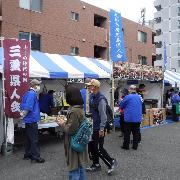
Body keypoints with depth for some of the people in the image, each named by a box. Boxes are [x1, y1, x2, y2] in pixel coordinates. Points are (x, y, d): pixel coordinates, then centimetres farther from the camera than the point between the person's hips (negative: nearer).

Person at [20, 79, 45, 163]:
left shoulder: (27, 93, 12)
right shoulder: (32, 94, -18)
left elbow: (22, 106, 17)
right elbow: (28, 107, -25)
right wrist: (24, 114, -10)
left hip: (28, 120, 10)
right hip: (32, 119, -10)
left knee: (29, 138, 18)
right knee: (34, 140, -2)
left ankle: (27, 155, 29)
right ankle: (36, 157, 5)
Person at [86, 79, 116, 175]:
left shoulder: (101, 99, -21)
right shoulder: (92, 97, 7)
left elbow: (103, 115, -21)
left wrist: (102, 129, -20)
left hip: (99, 128, -9)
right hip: (93, 126, 9)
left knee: (99, 148, -1)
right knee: (93, 146, 15)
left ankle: (111, 161, 19)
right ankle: (96, 165, 30)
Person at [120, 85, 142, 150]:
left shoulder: (127, 97, -13)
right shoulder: (139, 97, 5)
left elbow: (121, 105, -2)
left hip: (129, 118, -5)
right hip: (138, 118, 5)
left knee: (127, 133, 6)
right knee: (136, 132, 12)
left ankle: (126, 146, 14)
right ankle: (135, 146, 17)